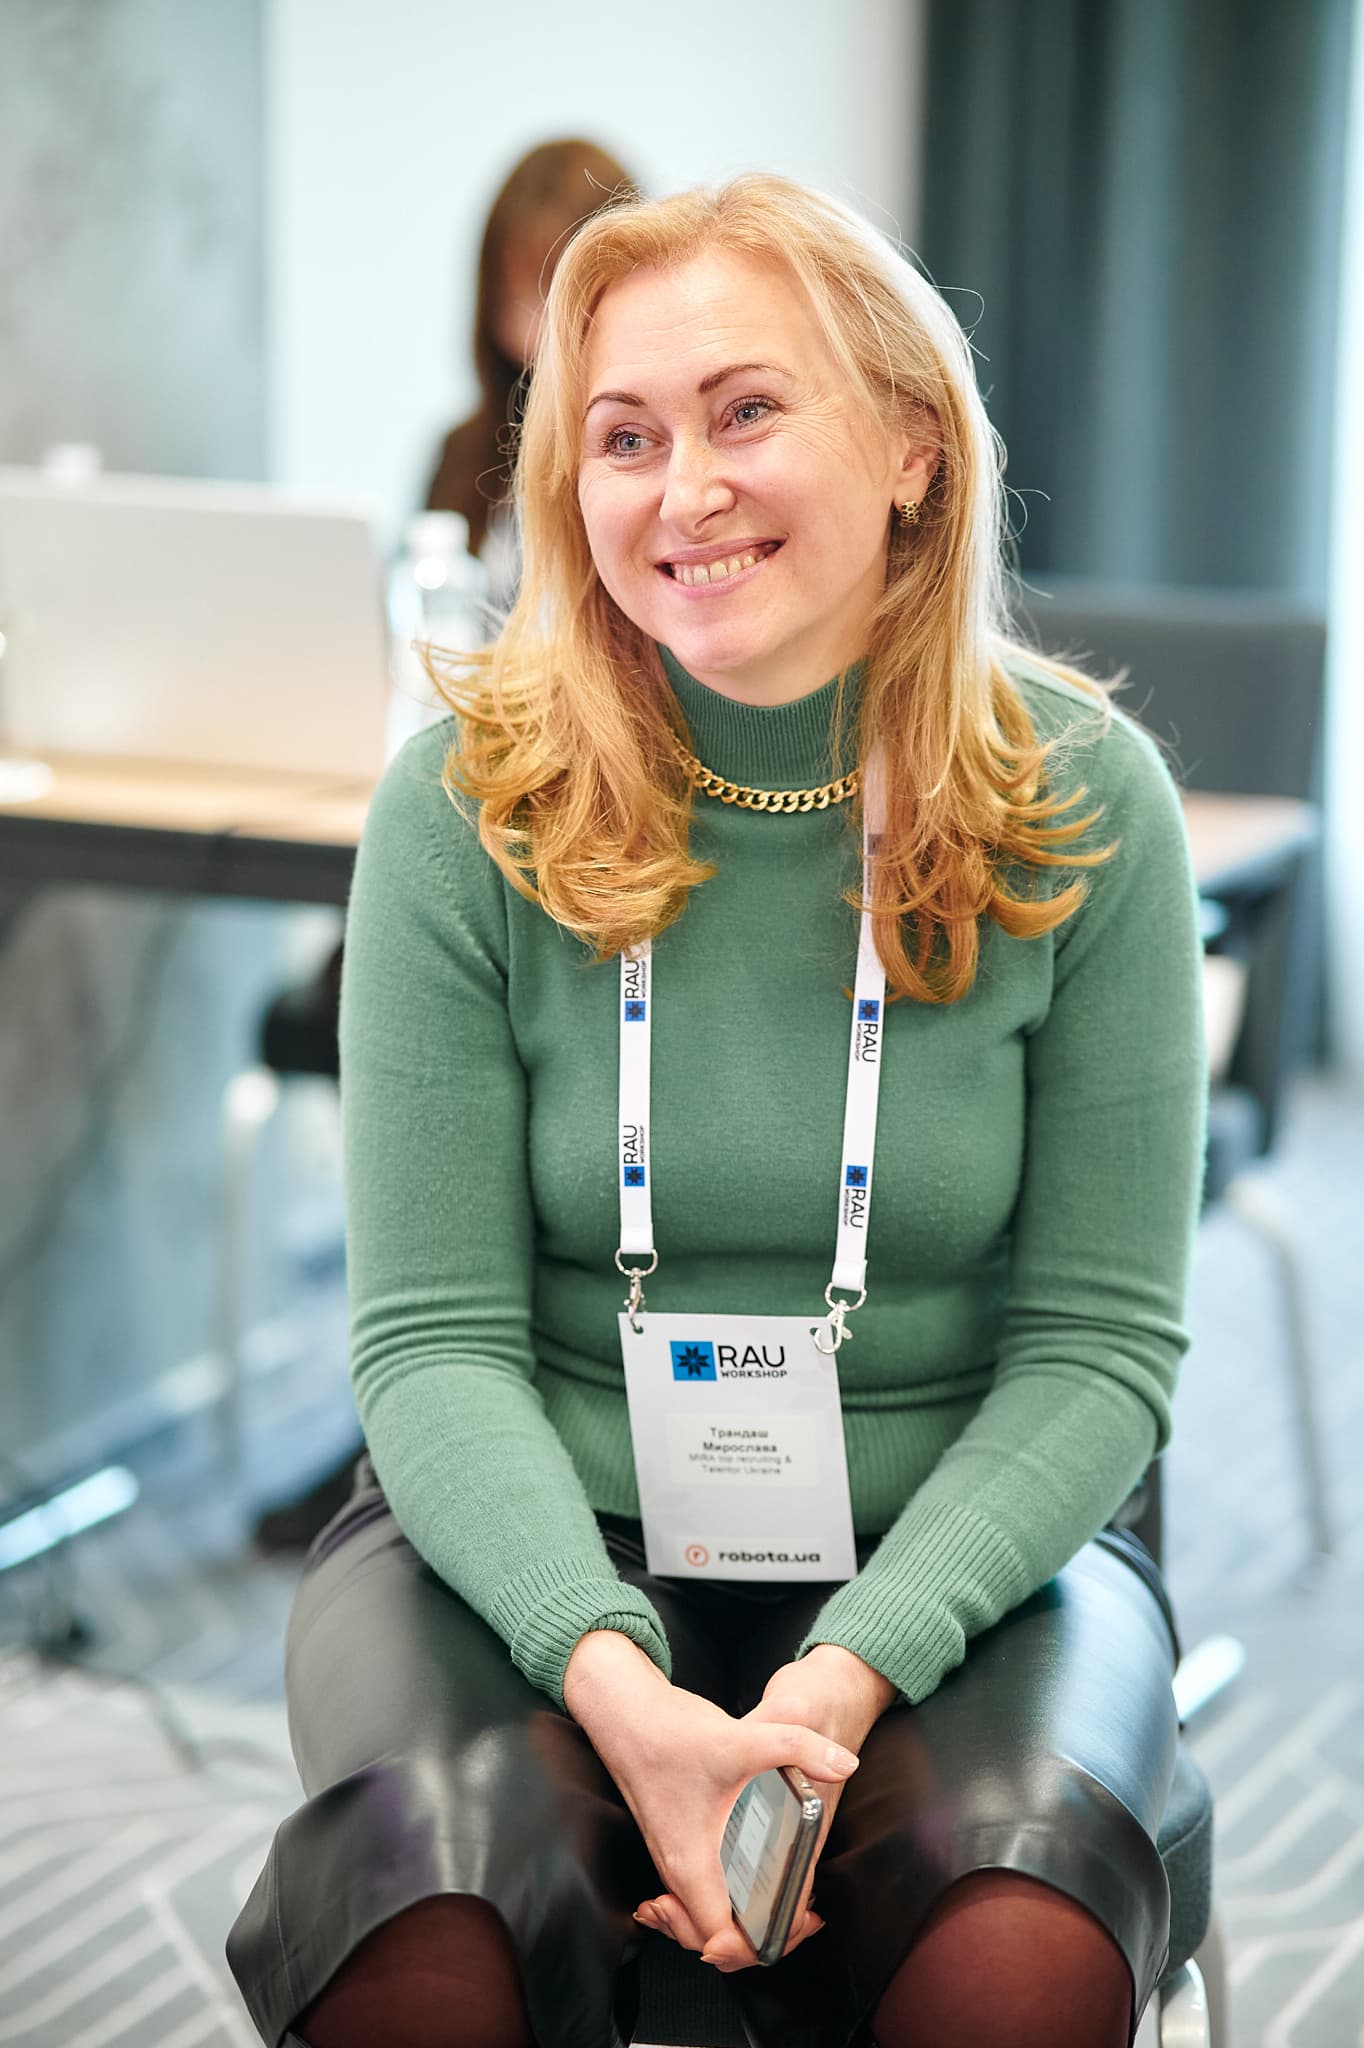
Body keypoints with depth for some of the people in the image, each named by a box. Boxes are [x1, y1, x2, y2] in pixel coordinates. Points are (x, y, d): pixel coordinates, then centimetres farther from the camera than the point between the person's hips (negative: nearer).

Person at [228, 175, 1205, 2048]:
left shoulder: (1080, 803, -4)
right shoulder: (469, 806, -5)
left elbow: (1098, 1338, -4)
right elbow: (437, 1334, -6)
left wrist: (855, 1669, -19)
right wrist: (613, 1678, -24)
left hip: (956, 1547, 1)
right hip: (535, 1541, 0)